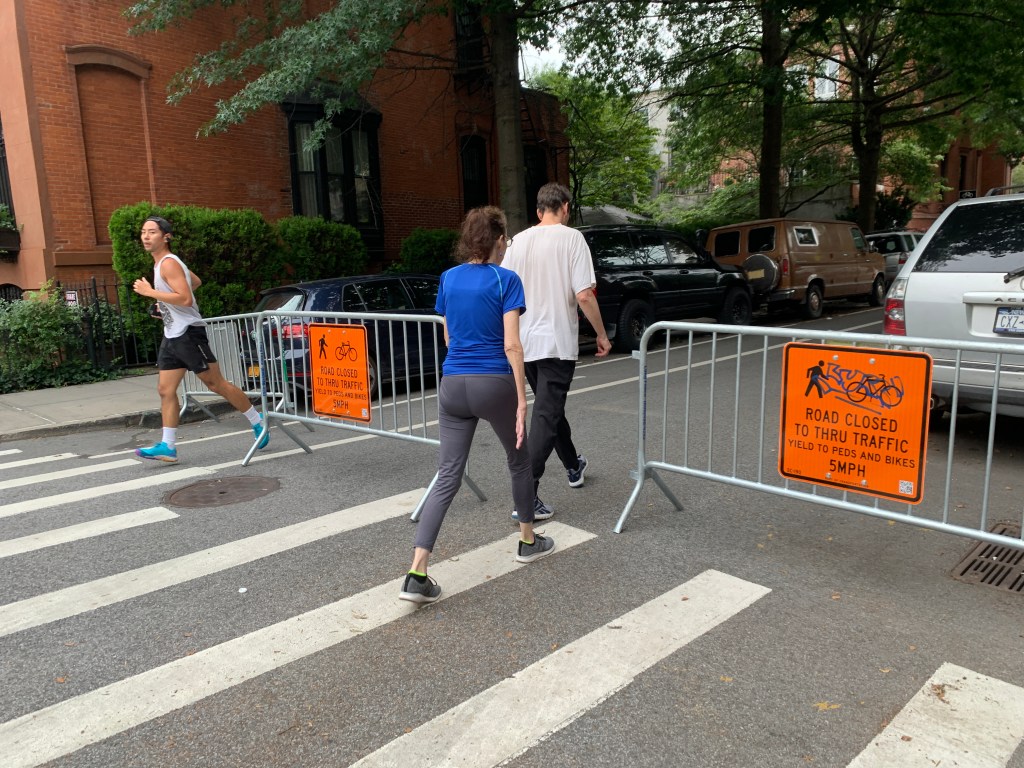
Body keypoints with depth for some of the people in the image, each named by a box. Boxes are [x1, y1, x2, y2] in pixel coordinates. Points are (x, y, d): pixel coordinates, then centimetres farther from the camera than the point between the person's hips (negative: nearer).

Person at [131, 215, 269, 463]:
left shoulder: (168, 263, -14)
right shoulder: (164, 263, 16)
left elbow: (185, 299, -26)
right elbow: (196, 281, 30)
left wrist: (150, 292, -20)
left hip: (188, 333, -10)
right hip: (172, 336, 10)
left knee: (216, 383, -2)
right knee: (166, 390, 4)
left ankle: (257, 422, 11)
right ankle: (167, 446, 5)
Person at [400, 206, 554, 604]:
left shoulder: (448, 278, 8)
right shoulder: (506, 280, -7)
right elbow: (511, 345, -13)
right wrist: (522, 400, -10)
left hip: (453, 384, 4)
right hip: (494, 384, -4)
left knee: (447, 477, 4)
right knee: (519, 460, 20)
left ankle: (417, 574, -4)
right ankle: (528, 540, 37)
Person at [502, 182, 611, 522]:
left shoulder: (519, 240, 6)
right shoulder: (571, 238, -7)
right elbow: (584, 294, -14)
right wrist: (601, 334, -3)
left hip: (525, 341, 6)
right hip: (558, 343, -6)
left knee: (550, 407, 22)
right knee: (545, 417, -6)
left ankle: (573, 466, 42)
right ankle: (526, 499, -12)